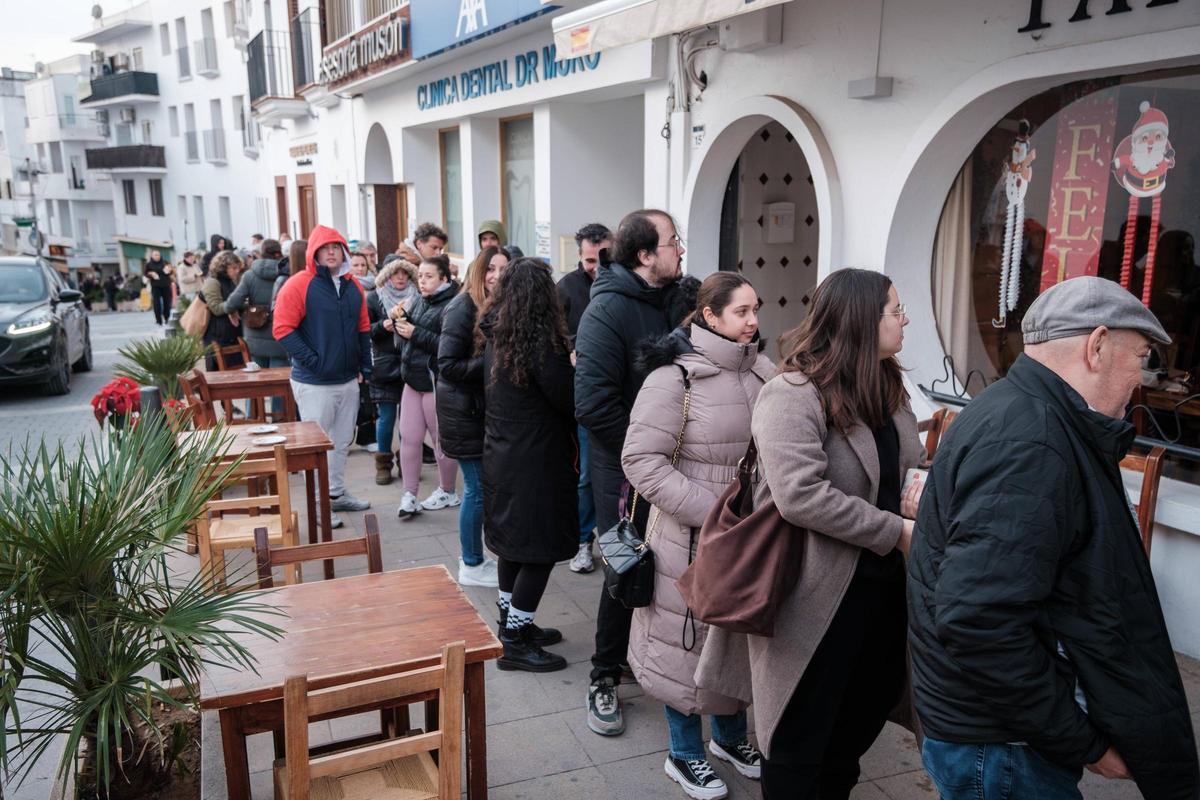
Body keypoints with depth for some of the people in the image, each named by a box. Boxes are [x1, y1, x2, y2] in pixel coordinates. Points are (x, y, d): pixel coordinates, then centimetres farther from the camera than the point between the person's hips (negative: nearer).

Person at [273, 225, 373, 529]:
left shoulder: (352, 286, 9)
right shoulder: (299, 284, -11)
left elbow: (363, 328, 16)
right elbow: (282, 329, -14)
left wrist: (364, 366, 9)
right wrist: (312, 361, -18)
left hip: (349, 379, 6)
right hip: (314, 382, -6)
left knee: (342, 441, 16)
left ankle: (336, 493, 31)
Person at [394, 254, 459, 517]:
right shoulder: (420, 302, 10)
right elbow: (408, 336, 19)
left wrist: (415, 333, -20)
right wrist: (401, 323, -1)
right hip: (414, 379, 7)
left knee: (442, 440, 7)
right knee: (408, 438, 6)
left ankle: (447, 493, 24)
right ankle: (409, 495, 14)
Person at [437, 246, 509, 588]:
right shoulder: (463, 309, -15)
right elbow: (447, 365, -20)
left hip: (487, 409, 7)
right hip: (465, 414, -7)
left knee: (482, 487, 13)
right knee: (478, 489, 0)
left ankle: (474, 557, 26)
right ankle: (471, 566, 14)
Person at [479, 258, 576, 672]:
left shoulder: (495, 338, 5)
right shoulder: (541, 343, -19)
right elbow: (570, 401, -16)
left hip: (501, 456, 9)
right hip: (537, 462, -8)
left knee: (514, 545, 19)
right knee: (541, 548, 2)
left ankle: (512, 623, 32)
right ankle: (515, 643, 8)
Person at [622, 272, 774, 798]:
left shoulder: (760, 371, 2)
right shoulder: (675, 375, -15)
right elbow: (641, 458, -17)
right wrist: (710, 510, -21)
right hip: (691, 537, -6)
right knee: (688, 639, 9)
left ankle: (730, 735, 43)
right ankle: (684, 754, 31)